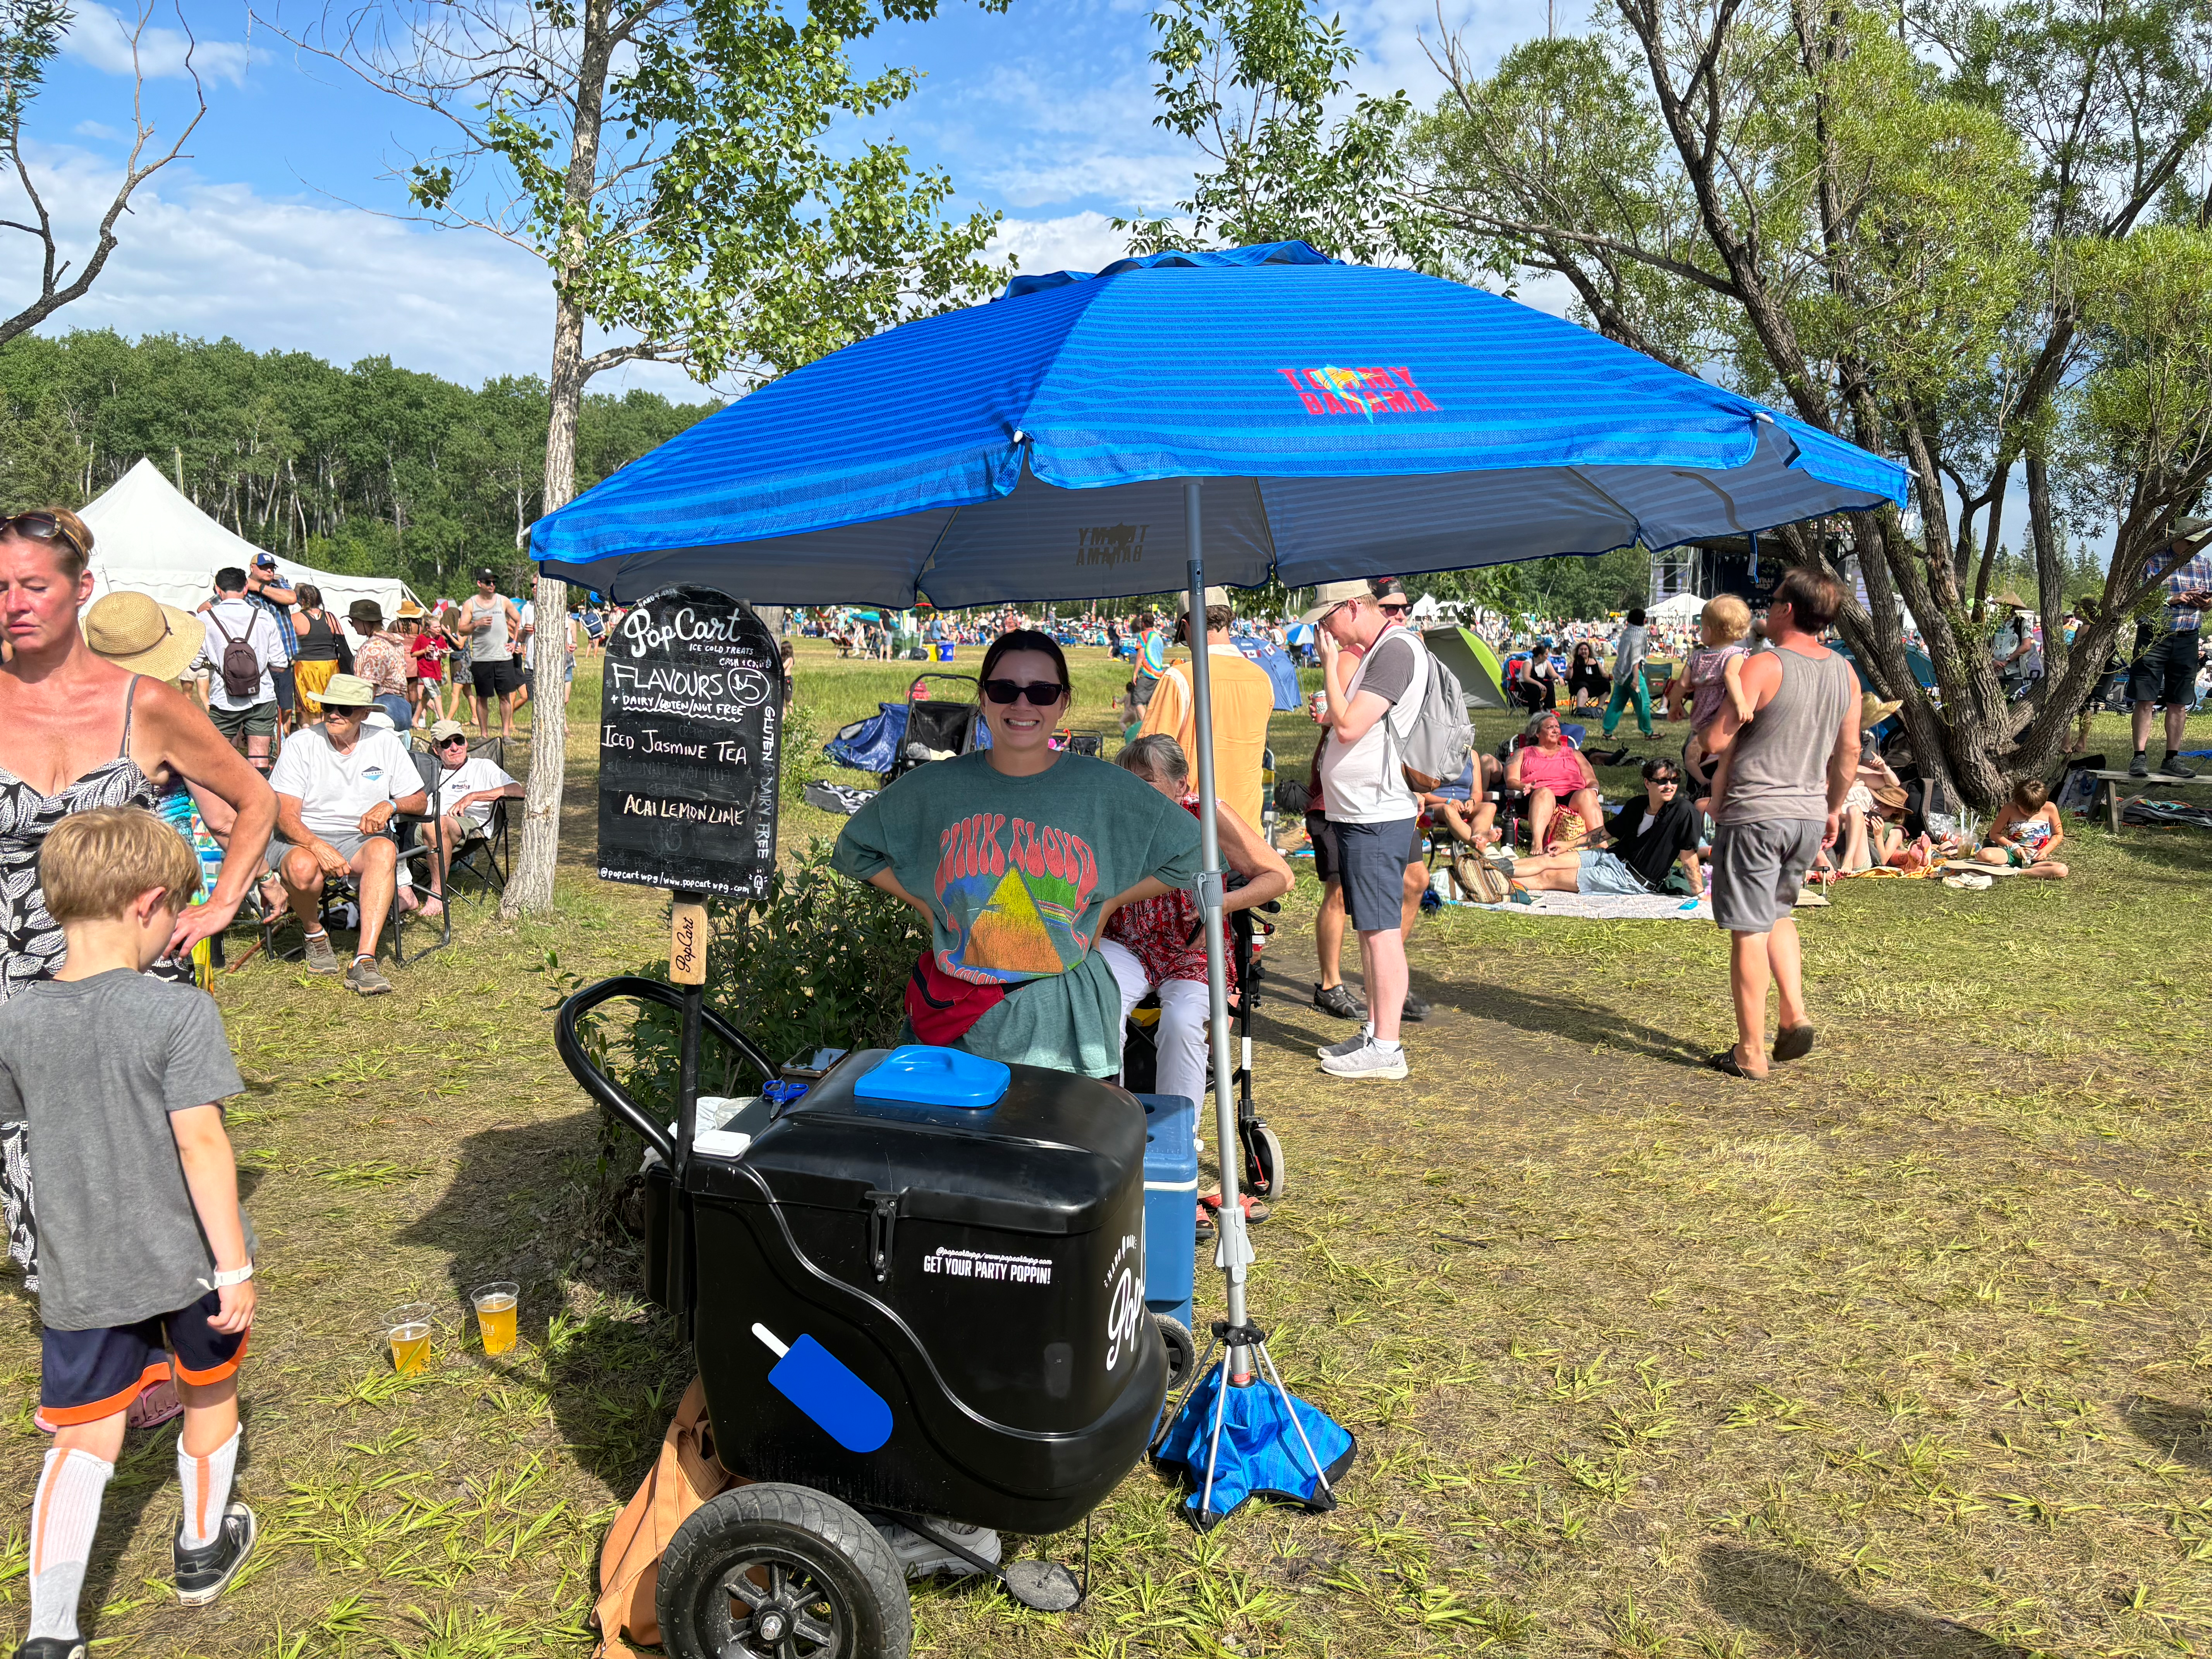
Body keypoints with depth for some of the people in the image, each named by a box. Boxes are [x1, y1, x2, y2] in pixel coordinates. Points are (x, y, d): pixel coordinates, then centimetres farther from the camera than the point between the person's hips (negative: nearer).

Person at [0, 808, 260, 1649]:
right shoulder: (179, 1011, -20)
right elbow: (202, 1146, -21)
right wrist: (235, 1264, -15)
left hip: (79, 1275, 3)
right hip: (186, 1261, -3)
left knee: (84, 1440, 13)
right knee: (209, 1397, 21)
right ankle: (202, 1550, 40)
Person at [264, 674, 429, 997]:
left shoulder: (386, 744, 5)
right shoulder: (301, 745, -3)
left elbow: (420, 800, 9)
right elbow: (285, 816, -10)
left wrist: (390, 805, -15)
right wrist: (319, 848, -29)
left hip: (360, 838, 2)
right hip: (304, 838, -1)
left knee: (384, 849, -35)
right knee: (302, 868, -38)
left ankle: (365, 960, -43)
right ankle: (314, 932, -1)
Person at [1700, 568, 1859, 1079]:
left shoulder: (1764, 667, -14)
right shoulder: (1845, 672, 7)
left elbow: (1718, 741, -15)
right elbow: (1849, 751, 14)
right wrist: (1834, 809, 25)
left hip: (1754, 812, -7)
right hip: (1809, 814, 7)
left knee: (1749, 931, 0)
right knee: (1777, 916, 25)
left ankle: (1750, 1052, 5)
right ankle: (1796, 1015, 12)